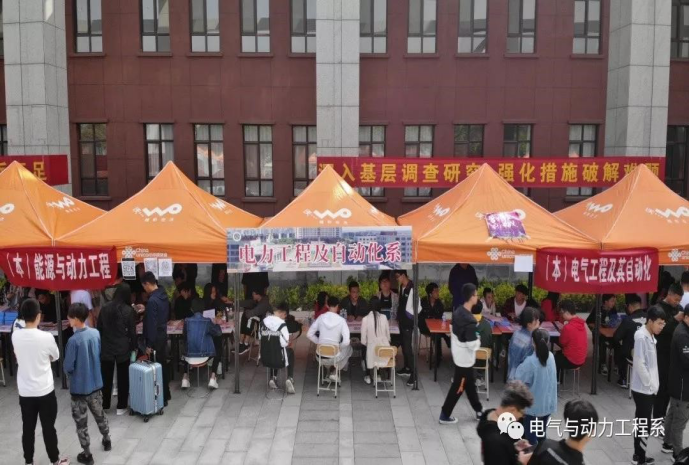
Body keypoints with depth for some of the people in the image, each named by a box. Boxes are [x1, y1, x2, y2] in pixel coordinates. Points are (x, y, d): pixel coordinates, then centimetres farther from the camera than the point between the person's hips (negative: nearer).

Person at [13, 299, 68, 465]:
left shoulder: (15, 336, -8)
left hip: (24, 391, 3)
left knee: (28, 428, 14)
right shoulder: (46, 337, -18)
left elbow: (18, 357, 11)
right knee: (48, 428, 9)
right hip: (45, 390, -3)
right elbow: (55, 357, 1)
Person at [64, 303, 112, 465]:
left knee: (81, 422, 9)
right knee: (99, 413, 25)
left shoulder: (74, 340, -25)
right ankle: (107, 440, 42)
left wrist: (73, 373, 3)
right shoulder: (96, 333, -5)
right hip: (96, 383, 6)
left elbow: (68, 367, -17)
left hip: (79, 387, -6)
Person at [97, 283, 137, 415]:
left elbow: (99, 328, 6)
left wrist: (100, 343, 17)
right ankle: (121, 407, 12)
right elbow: (132, 331, -7)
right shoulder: (129, 310, -11)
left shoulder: (105, 308, -1)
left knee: (106, 377, 14)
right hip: (123, 349, -3)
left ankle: (105, 405, 24)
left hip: (106, 347, 3)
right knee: (123, 378, 7)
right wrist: (134, 347, 5)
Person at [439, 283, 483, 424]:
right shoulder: (469, 320, -28)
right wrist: (478, 340, -6)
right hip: (465, 358, -9)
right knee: (458, 387, 6)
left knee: (470, 384, 22)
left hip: (458, 354, 9)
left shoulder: (457, 312, -2)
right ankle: (444, 416, 17)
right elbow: (472, 345, -26)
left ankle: (479, 411, 38)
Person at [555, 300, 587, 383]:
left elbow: (562, 343, -12)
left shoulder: (568, 327, -26)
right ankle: (558, 378, 34)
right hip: (581, 359, 8)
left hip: (571, 361, -8)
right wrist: (563, 331, 3)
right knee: (559, 353, 28)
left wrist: (561, 333, 2)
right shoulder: (581, 323, 0)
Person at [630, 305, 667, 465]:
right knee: (644, 425, 0)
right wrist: (650, 385, -15)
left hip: (648, 389, 9)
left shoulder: (650, 336, 8)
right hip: (643, 389, -9)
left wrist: (653, 385, 10)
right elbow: (639, 364, -22)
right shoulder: (641, 337, -20)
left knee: (641, 424, 16)